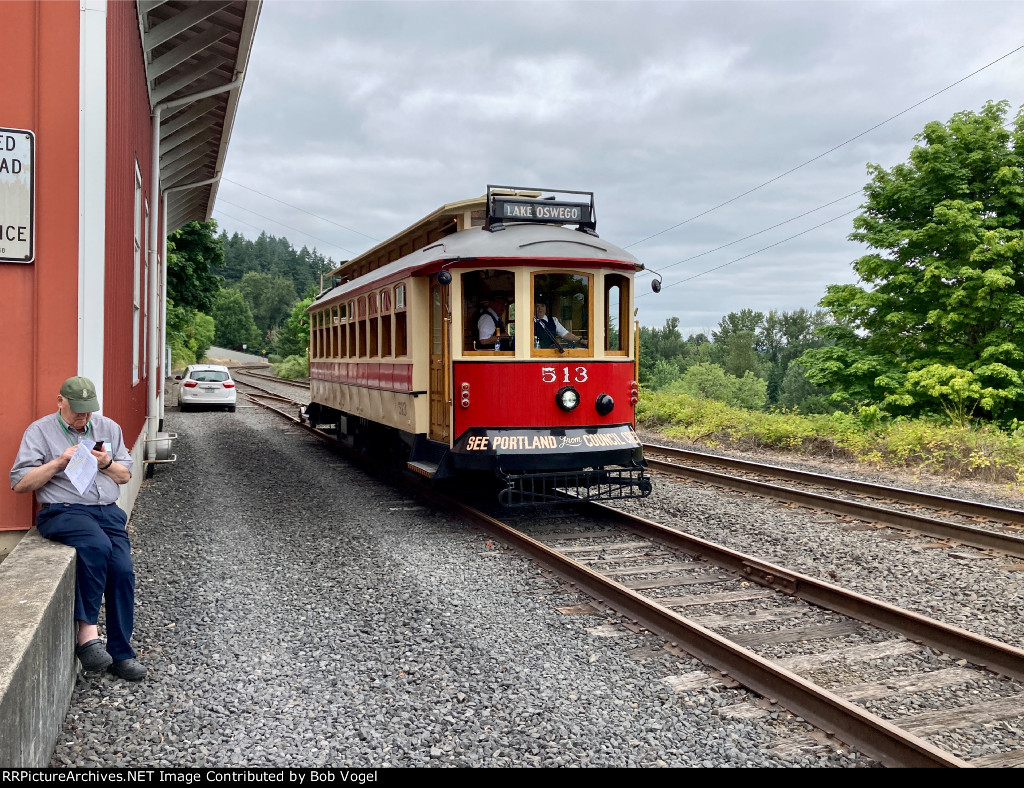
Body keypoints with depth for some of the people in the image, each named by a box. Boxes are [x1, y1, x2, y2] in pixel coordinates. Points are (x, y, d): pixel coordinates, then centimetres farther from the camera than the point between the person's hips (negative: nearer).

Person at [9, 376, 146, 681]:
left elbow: (125, 475, 19)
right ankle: (88, 633, -27)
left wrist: (107, 464, -2)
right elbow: (19, 483, -1)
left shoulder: (108, 428, 17)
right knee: (97, 545, -35)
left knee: (122, 570, -17)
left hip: (108, 510, 4)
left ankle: (120, 654, -7)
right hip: (63, 510, -4)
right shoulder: (40, 431, 6)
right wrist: (59, 463, -12)